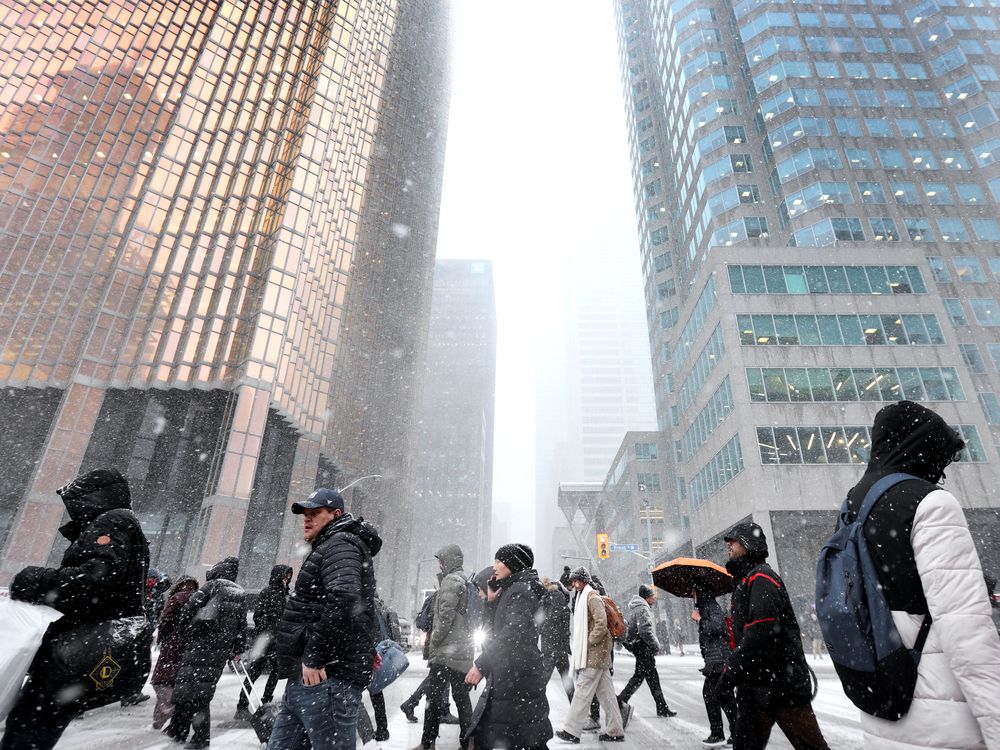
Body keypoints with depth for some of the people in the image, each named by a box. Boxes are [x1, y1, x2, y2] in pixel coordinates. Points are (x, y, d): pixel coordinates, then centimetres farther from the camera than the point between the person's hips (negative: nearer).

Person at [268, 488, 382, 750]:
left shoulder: (340, 544, -9)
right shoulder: (329, 546, 24)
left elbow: (343, 599, -26)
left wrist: (313, 657, -21)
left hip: (326, 677, -10)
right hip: (307, 678, 10)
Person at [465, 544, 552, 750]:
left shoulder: (521, 591, -13)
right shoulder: (510, 591, 16)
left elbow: (512, 634, -24)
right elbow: (492, 629, 19)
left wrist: (482, 665, -21)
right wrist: (492, 601, 6)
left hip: (518, 680, -10)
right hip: (508, 680, 10)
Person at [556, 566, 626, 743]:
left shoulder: (592, 597, -13)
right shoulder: (584, 597, 17)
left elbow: (601, 624, -23)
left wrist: (588, 642, -16)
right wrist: (577, 643, 14)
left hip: (594, 653, -9)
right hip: (598, 654, 9)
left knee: (583, 692, -4)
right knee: (605, 692, 11)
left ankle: (571, 731, 2)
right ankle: (615, 731, 16)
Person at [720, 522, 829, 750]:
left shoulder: (760, 577, -14)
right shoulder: (746, 580, 17)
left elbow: (760, 634, -24)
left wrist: (731, 671, -20)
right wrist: (732, 668, 12)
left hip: (782, 684, -9)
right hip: (754, 686, 9)